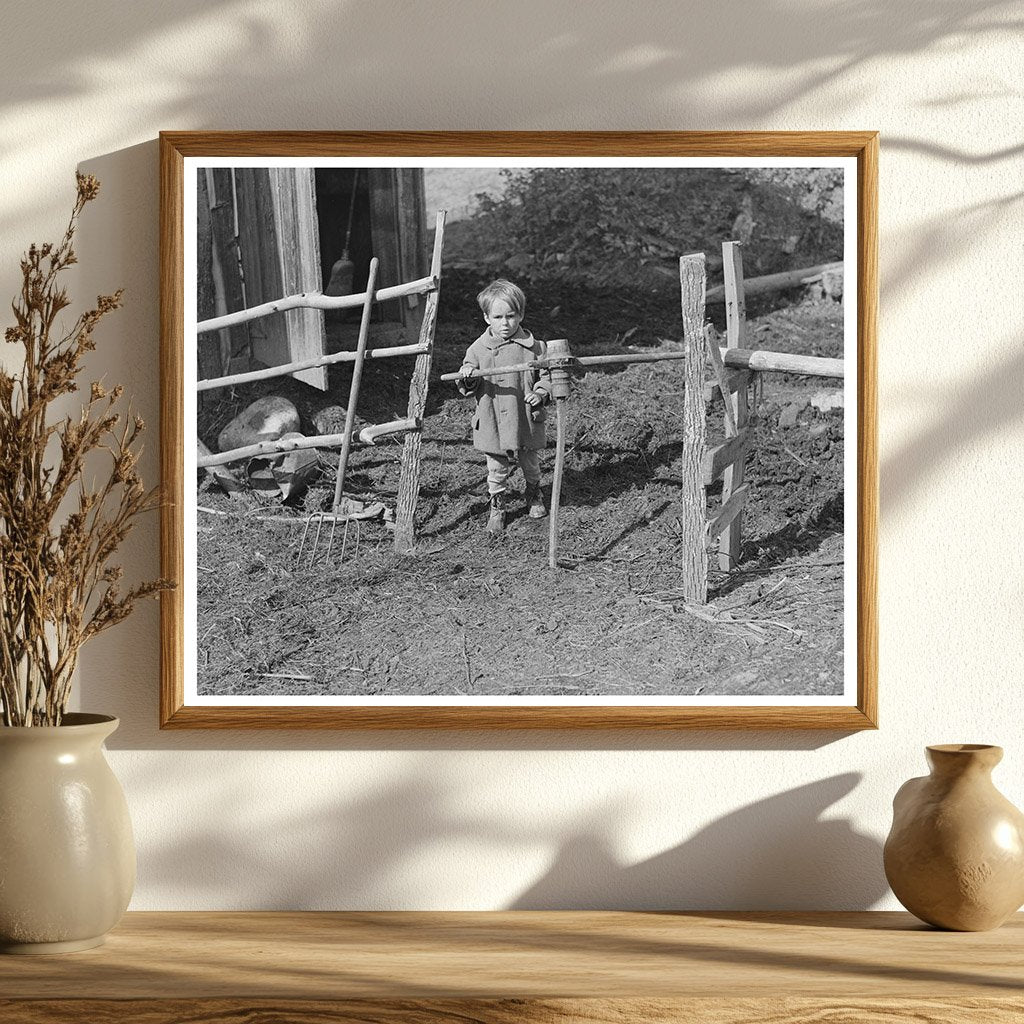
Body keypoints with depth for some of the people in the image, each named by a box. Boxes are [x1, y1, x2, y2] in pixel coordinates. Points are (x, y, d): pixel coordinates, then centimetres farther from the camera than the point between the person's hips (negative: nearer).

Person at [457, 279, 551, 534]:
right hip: (492, 424, 0)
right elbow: (469, 386, 4)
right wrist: (467, 379, -19)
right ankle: (497, 508, 25)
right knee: (497, 470, 9)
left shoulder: (533, 347, -6)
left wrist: (541, 393, -16)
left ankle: (534, 496, 44)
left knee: (531, 465, 18)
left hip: (527, 421, 0)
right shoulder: (479, 348, -2)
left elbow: (547, 376, 3)